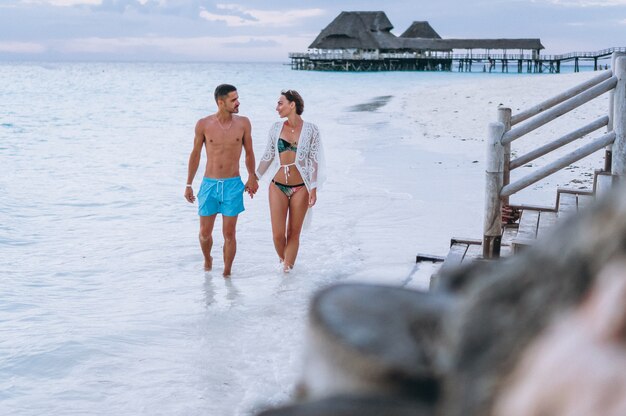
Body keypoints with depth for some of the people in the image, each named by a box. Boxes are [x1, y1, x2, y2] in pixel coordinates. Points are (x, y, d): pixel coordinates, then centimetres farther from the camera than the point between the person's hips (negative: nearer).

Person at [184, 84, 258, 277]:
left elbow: (249, 153, 10)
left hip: (233, 185, 0)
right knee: (205, 233, 9)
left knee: (229, 234, 1)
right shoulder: (204, 124, -6)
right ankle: (207, 259, 39)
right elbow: (195, 154, 6)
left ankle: (227, 273, 17)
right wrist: (188, 184, 8)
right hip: (209, 184, 0)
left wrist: (252, 178, 11)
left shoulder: (243, 123, -3)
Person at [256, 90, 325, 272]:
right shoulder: (276, 128, 2)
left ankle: (287, 268, 17)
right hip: (277, 187, 2)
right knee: (278, 234, -1)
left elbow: (314, 161, -4)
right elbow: (268, 156, 12)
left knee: (293, 234, 4)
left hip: (300, 188, -2)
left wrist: (313, 189, -8)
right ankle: (283, 260, 27)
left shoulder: (310, 130, -5)